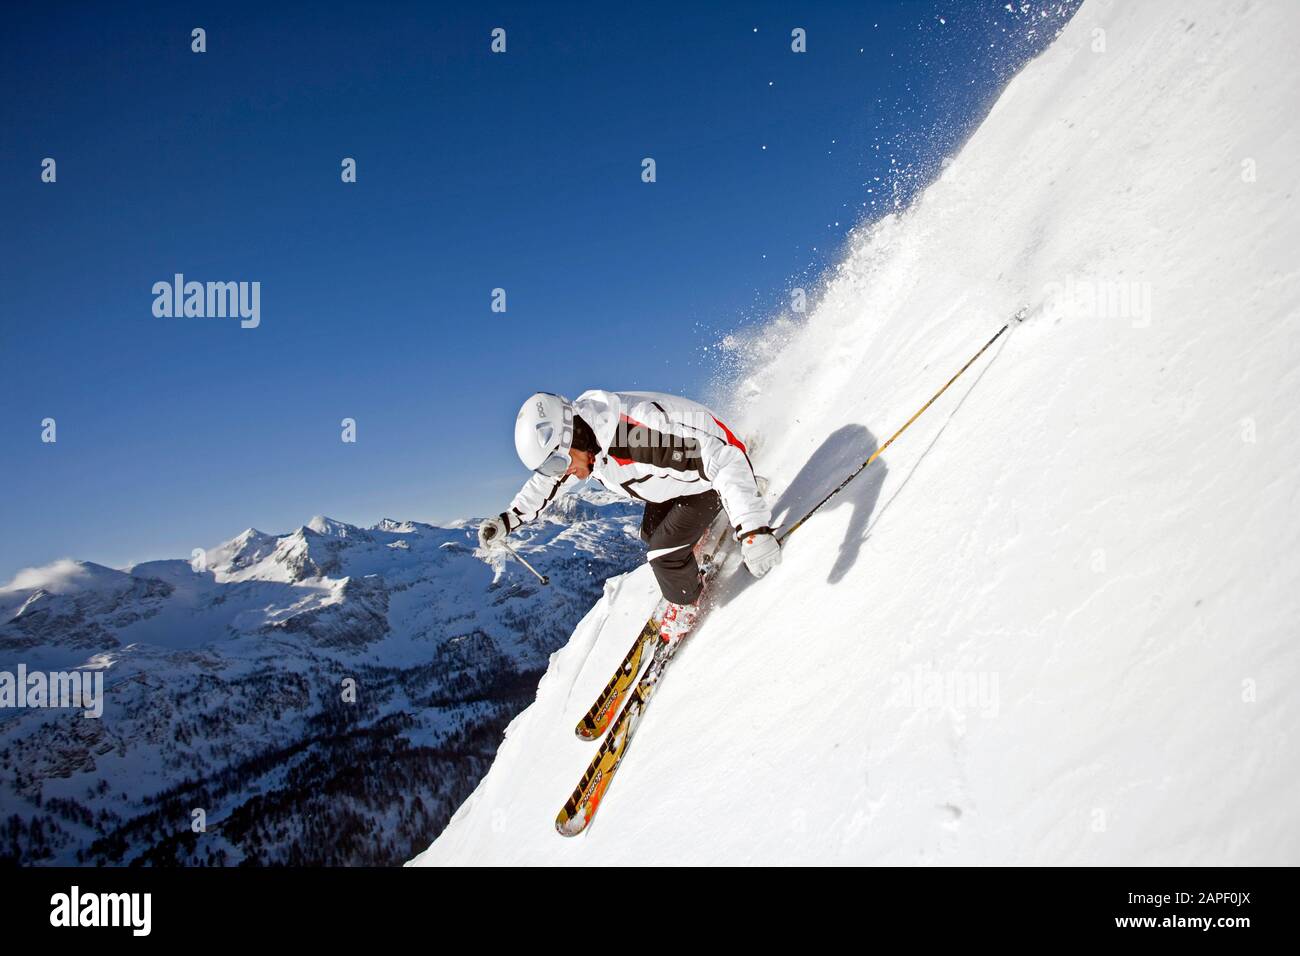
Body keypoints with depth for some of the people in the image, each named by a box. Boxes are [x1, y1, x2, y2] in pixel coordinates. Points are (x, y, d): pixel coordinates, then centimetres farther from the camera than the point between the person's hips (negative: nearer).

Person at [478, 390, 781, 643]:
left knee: (664, 551, -14)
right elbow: (546, 481, 5)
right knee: (652, 534, 22)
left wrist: (753, 529, -52)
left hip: (715, 465, -8)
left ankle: (686, 604, 15)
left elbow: (725, 462, -45)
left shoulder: (639, 433, -45)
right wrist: (507, 520, -3)